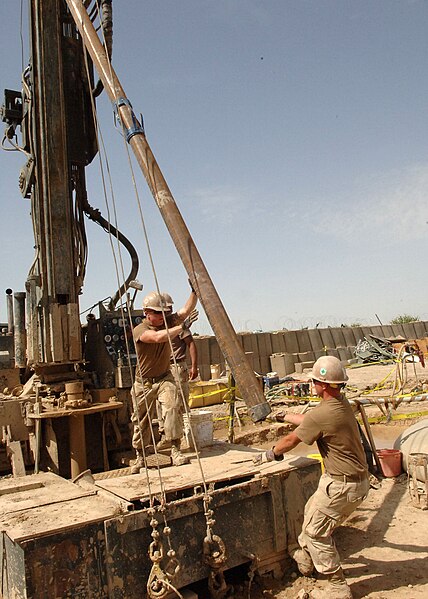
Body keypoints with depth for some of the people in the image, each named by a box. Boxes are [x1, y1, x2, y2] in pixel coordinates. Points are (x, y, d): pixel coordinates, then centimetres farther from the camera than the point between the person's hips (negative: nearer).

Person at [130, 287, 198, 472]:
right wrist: (182, 326, -38)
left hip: (164, 377, 2)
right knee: (141, 420, 8)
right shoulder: (139, 330, -16)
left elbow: (186, 310, -14)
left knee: (173, 408, -22)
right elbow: (157, 337, -36)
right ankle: (139, 457, 26)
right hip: (144, 382, -2)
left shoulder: (167, 322, -2)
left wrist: (195, 291, -26)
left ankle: (175, 450, -14)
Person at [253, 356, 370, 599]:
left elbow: (290, 440, -10)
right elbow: (309, 419, 17)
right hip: (359, 480, 9)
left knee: (315, 532, 6)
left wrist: (269, 454, 8)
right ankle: (305, 557, 44)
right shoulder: (343, 402, 1)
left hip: (342, 485, -9)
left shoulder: (322, 414, -26)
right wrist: (282, 416, 29)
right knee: (312, 510, 25)